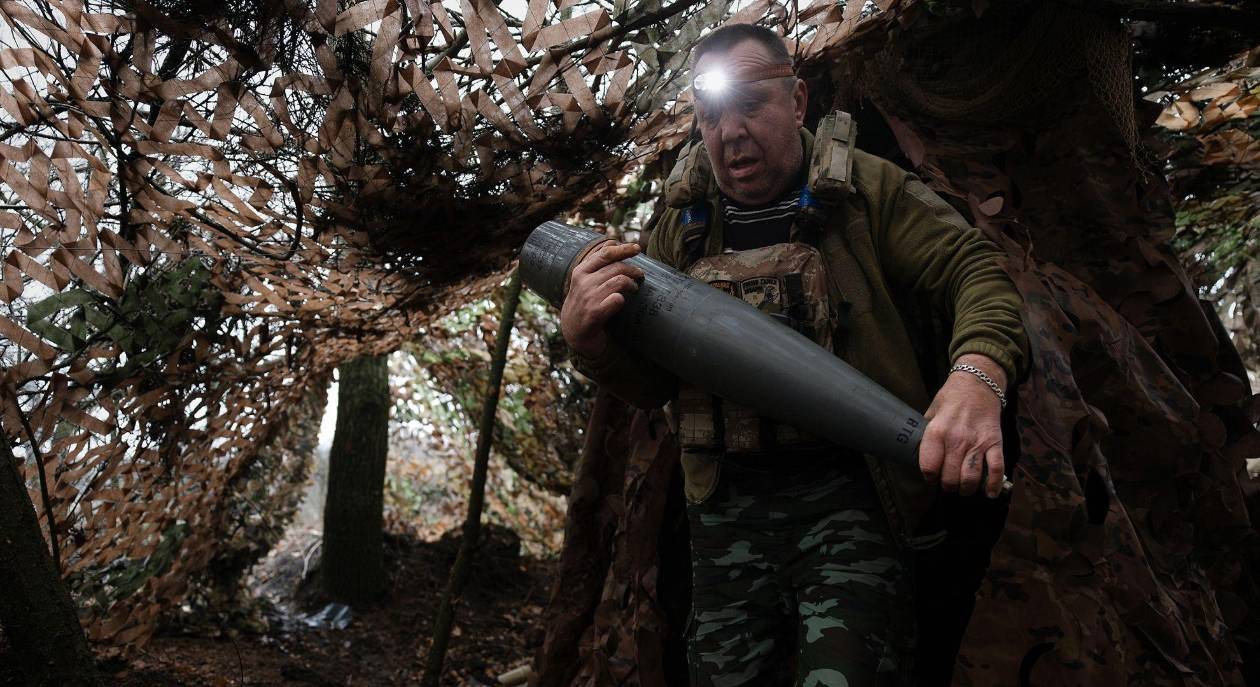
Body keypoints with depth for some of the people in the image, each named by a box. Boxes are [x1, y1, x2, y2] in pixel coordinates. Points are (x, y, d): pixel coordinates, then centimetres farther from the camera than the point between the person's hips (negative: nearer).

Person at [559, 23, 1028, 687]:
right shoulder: (680, 225, 12)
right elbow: (649, 384, 13)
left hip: (848, 490, -3)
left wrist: (978, 376, -30)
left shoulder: (867, 188, 2)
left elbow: (976, 270, -8)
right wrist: (587, 338, -10)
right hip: (727, 508, 4)